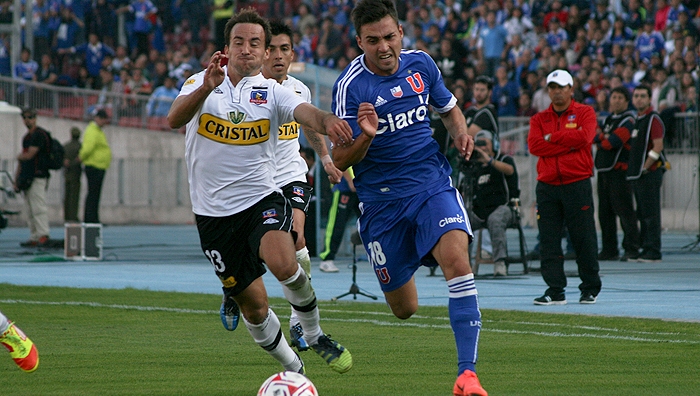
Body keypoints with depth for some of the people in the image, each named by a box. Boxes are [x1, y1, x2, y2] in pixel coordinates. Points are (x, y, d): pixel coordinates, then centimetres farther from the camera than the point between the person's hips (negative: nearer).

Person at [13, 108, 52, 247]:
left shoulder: (39, 134, -9)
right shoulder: (26, 137, 21)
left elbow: (29, 155, -15)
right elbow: (21, 160, 23)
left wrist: (19, 157, 7)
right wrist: (16, 179, 19)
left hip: (37, 177, -10)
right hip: (27, 178, 10)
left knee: (39, 208, -15)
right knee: (29, 211, 8)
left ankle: (43, 235, -19)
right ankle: (34, 238, 9)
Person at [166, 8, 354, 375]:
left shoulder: (273, 93, 1)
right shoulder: (200, 85, 1)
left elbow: (305, 112, -20)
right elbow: (175, 120, -18)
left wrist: (328, 121, -44)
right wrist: (206, 87, -37)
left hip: (262, 200, -1)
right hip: (214, 213, 1)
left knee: (282, 264, -30)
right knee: (253, 305, 3)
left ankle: (314, 335, -4)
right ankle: (292, 369, 28)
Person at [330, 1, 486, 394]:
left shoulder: (421, 64, 0)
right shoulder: (350, 85, -12)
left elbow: (449, 107, 20)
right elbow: (341, 160, -12)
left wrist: (460, 131, -2)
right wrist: (365, 137, -33)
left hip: (433, 184, 2)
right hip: (382, 198, -2)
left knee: (457, 259, -27)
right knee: (405, 308, 6)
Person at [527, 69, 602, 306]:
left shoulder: (585, 113, 6)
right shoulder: (539, 119, 13)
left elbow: (584, 137, -13)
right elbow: (534, 145, -4)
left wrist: (552, 138, -5)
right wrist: (567, 144, -10)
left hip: (577, 186, -3)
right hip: (547, 186, 3)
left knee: (584, 239, -1)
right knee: (548, 240, -2)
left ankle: (590, 289, 10)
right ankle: (555, 291, 1)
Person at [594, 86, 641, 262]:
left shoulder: (628, 120, -8)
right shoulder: (609, 119, 19)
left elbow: (613, 142, -18)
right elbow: (597, 137, 12)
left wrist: (600, 141, 1)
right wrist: (604, 137, -9)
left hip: (619, 171, -9)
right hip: (604, 170, 9)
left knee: (624, 210, -11)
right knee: (605, 212, 10)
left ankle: (632, 249, -10)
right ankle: (609, 250, 17)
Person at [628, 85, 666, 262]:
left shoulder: (653, 119, -9)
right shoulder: (637, 120, 18)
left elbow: (658, 147, -17)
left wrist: (645, 168, -16)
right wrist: (633, 169, 14)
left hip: (651, 173, -9)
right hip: (637, 174, 9)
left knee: (651, 214, -9)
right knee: (643, 214, 11)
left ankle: (653, 252, -8)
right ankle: (644, 248, 15)